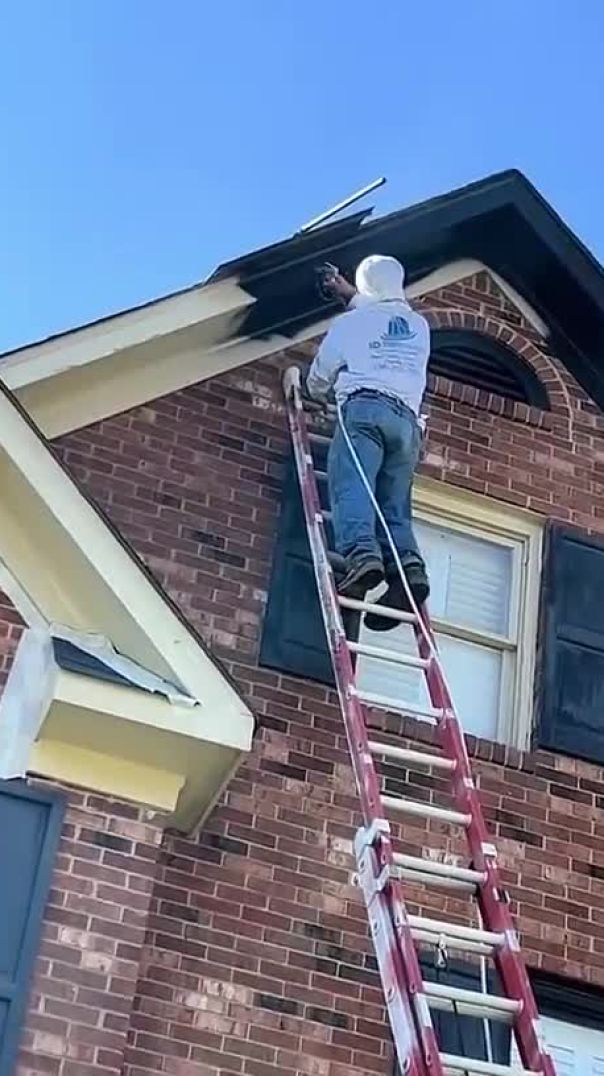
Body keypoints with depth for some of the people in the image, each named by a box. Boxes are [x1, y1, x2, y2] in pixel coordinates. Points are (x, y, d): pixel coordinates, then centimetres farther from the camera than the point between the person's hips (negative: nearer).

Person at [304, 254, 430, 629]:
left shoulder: (350, 322, 15)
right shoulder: (419, 326, 28)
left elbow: (318, 380, 23)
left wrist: (322, 394, 45)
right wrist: (353, 296, 63)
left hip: (365, 408, -5)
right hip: (407, 419, 5)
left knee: (351, 489, -20)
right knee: (394, 506, -1)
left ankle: (363, 554, -45)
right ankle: (408, 567, -25)